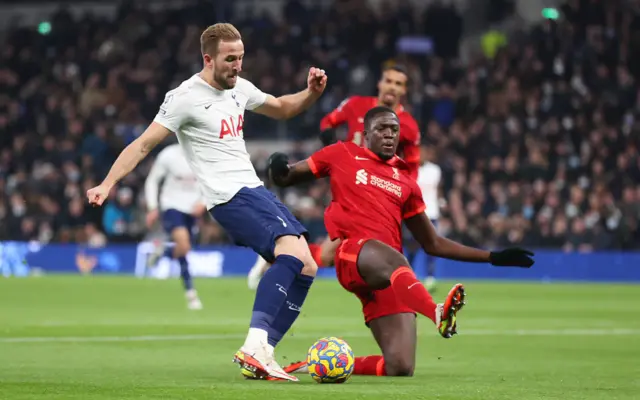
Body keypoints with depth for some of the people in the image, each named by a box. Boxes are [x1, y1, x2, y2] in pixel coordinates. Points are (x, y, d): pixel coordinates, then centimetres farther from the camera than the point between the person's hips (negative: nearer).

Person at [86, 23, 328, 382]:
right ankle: (255, 347, -36)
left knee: (305, 269, 4)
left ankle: (262, 356, 0)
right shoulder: (186, 97, -10)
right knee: (294, 253, -28)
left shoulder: (239, 88, 13)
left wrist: (312, 92, 9)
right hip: (231, 196, -9)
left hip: (255, 190, 9)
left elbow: (282, 108, 29)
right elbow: (144, 144, -10)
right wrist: (107, 185, -18)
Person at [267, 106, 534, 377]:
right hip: (352, 255, -5)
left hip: (388, 281, 5)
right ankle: (439, 313, -71)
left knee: (400, 368, -13)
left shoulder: (406, 183, 24)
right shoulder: (342, 156, 16)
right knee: (392, 261, -42)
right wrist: (278, 169, -3)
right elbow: (285, 179, 22)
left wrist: (492, 257, 23)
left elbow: (433, 244, 28)